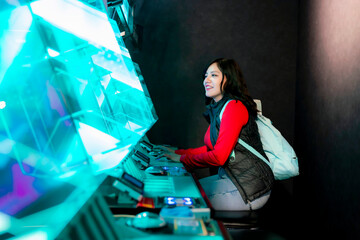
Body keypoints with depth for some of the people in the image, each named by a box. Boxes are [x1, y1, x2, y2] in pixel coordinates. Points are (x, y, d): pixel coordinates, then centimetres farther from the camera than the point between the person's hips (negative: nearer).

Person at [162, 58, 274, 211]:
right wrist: (178, 152, 12)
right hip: (231, 178, 9)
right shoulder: (218, 109, 14)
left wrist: (182, 158, -9)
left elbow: (219, 156, -21)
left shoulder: (234, 107, -17)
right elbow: (211, 148, 17)